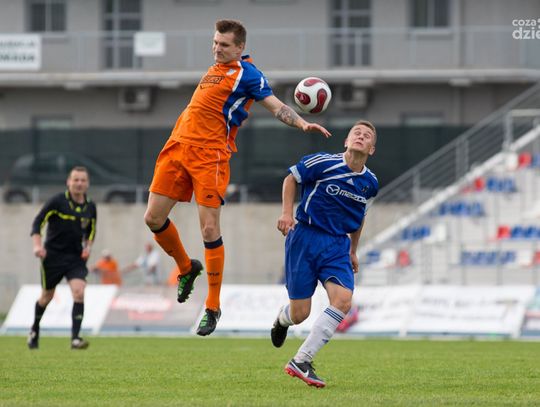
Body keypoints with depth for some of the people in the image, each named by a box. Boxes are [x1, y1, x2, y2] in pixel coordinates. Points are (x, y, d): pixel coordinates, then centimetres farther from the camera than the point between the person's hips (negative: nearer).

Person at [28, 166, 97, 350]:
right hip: (53, 255, -3)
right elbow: (38, 222, -9)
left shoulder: (90, 208, 4)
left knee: (79, 293, -18)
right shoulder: (57, 202, -10)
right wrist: (38, 245, -21)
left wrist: (88, 246, 1)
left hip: (76, 257, 3)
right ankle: (34, 330, 36)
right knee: (47, 296, 11)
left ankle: (75, 338, -19)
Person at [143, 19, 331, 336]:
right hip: (179, 145, 7)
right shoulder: (214, 70, 20)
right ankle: (186, 268, 29)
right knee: (154, 218, 3)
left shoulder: (247, 74, -2)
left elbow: (276, 106, -10)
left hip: (210, 155, -7)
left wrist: (303, 124, -26)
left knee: (210, 230, -11)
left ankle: (213, 308, -3)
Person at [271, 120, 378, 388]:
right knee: (300, 314, -3)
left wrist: (353, 250, 26)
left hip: (337, 245, 4)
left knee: (343, 300, -22)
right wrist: (286, 212, -8)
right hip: (305, 237, -4)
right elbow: (291, 178, 4)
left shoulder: (370, 183, 4)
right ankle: (283, 318, 39)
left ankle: (301, 362, -15)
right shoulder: (324, 163, -11)